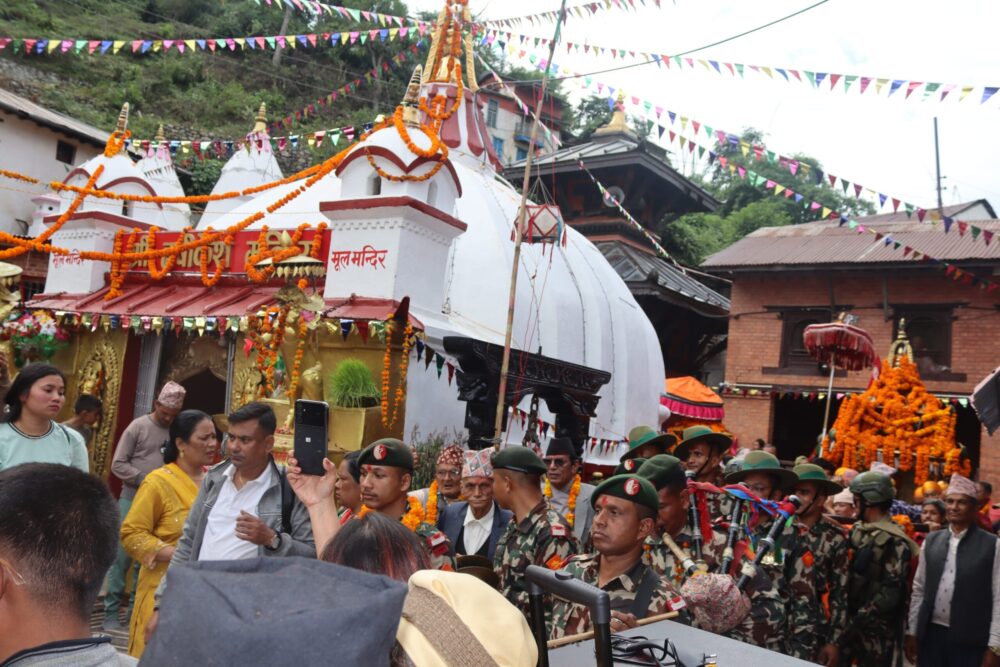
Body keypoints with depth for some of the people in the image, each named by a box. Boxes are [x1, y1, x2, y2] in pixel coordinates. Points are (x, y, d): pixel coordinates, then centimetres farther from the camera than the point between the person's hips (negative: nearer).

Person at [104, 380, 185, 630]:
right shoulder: (139, 426, -2)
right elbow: (118, 464, -3)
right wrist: (144, 479, -12)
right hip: (132, 500, -2)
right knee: (122, 555, -1)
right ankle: (111, 610, 7)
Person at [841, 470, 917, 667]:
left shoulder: (894, 541, -14)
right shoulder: (856, 531, 9)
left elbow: (891, 592, -18)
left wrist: (861, 618, -17)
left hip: (876, 629, -6)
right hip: (848, 621, 7)